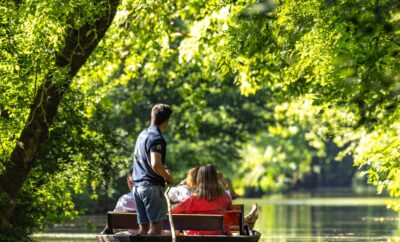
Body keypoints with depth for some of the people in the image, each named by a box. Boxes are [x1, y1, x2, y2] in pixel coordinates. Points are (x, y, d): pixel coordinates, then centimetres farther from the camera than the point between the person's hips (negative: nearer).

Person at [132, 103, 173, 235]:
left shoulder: (142, 134, 15)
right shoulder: (157, 138, -14)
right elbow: (155, 164, -25)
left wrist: (163, 170, 22)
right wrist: (167, 177, -7)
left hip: (137, 185, 9)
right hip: (152, 186, -9)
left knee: (143, 227, 10)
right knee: (156, 226, -7)